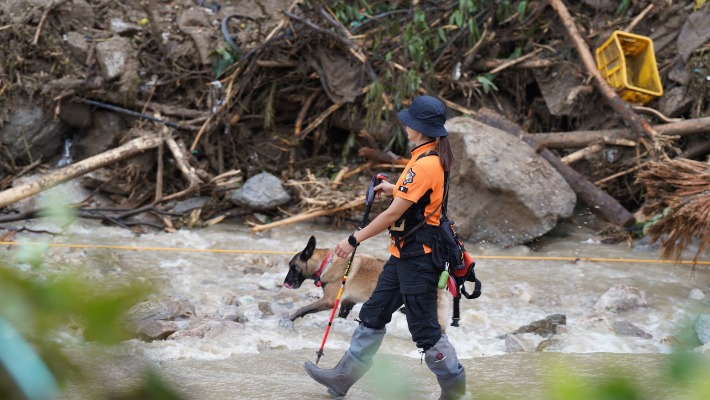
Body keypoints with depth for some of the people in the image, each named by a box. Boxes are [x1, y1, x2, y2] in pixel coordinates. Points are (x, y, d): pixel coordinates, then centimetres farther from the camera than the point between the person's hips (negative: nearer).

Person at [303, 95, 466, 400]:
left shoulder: (425, 164, -24)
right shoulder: (434, 157, 6)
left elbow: (393, 214, -22)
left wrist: (354, 240, -15)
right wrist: (396, 189, 29)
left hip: (417, 258, -10)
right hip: (404, 255, 10)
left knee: (424, 328, 1)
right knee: (374, 314, 14)